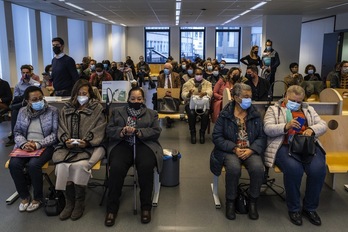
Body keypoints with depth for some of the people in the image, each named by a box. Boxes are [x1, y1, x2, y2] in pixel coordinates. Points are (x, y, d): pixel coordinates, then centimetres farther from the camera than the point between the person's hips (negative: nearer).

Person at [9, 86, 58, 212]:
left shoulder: (52, 111, -3)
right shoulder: (22, 111, 9)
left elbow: (55, 134, -7)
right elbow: (17, 132, 10)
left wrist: (38, 144, -19)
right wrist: (23, 143, -12)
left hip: (45, 146, -4)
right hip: (25, 146, 4)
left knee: (33, 164, -31)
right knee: (14, 164, -24)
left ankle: (38, 198, -6)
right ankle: (24, 196, 0)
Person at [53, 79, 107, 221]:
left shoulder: (97, 108, 7)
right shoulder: (66, 109, 19)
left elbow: (98, 131, -1)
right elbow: (62, 130, 13)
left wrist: (86, 141, -16)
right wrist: (66, 140, -7)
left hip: (91, 146, -3)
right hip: (69, 146, 4)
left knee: (80, 165, -32)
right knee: (62, 165, -26)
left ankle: (79, 203, -12)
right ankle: (69, 202, -11)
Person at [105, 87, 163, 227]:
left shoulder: (152, 114, 17)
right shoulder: (117, 112, 19)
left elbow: (156, 132, 3)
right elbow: (109, 130, 9)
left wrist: (138, 131, -13)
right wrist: (123, 131, -13)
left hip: (144, 144, 0)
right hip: (123, 144, 1)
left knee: (146, 167, -32)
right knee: (116, 168, -30)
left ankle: (146, 206, -15)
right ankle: (112, 208, -15)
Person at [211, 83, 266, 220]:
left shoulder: (255, 115, 6)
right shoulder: (225, 114, -2)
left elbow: (262, 136, 2)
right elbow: (217, 137, -5)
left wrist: (251, 150, -16)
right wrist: (234, 149, -17)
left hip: (251, 150, 2)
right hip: (230, 150, -2)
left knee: (258, 168, -29)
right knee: (234, 168, -34)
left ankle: (253, 201, -3)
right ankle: (230, 201, -8)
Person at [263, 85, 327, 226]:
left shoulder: (308, 109, 25)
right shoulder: (273, 109, 12)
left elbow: (323, 125, 15)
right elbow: (268, 129, -3)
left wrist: (311, 129, -8)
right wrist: (286, 126, -20)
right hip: (284, 146, -3)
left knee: (318, 169, -27)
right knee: (293, 168, -34)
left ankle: (310, 208, -3)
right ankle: (294, 208, -10)